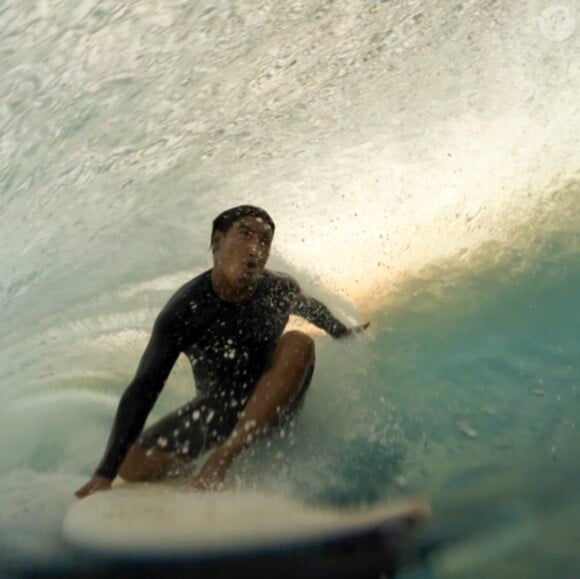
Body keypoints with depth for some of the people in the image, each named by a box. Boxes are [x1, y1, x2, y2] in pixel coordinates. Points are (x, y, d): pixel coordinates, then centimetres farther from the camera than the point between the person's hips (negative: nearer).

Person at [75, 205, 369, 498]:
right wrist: (106, 473, -31)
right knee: (132, 466, -18)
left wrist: (344, 333, 30)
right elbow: (144, 390, -26)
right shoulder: (186, 310, -24)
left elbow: (313, 308, 11)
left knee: (299, 342, -29)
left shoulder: (281, 289, -16)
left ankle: (224, 456, -29)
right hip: (216, 409, -1)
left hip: (271, 406, 2)